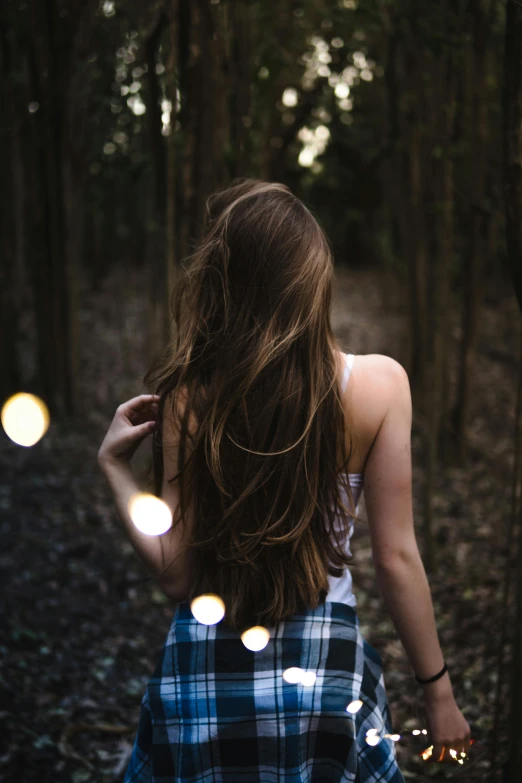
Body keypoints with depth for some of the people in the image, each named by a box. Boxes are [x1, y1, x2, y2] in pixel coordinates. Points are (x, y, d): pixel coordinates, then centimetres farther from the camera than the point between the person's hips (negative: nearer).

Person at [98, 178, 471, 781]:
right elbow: (395, 558, -10)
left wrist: (114, 465, 3)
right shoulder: (379, 383, -13)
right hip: (325, 669, 0)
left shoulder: (187, 398, -13)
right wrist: (438, 692, 3)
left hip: (203, 679, 1)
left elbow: (175, 574, -9)